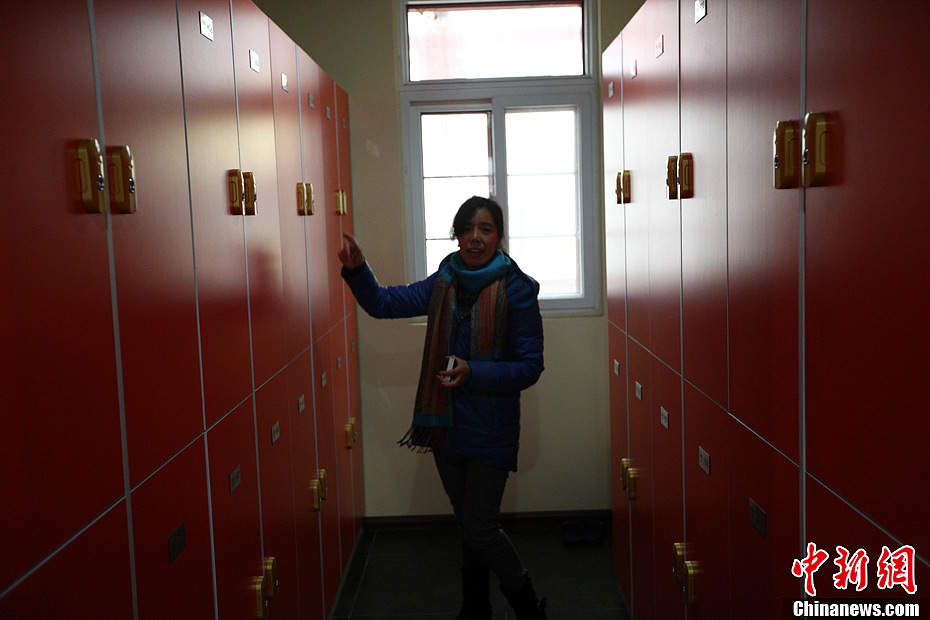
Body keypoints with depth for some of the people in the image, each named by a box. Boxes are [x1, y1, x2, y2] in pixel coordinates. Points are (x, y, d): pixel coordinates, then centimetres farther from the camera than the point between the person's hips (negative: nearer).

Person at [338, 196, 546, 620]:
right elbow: (382, 303, 7)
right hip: (446, 425, 5)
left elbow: (530, 367, -12)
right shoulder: (442, 285, 4)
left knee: (480, 529, -3)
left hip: (490, 429, -5)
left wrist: (473, 372, -25)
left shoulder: (516, 289, -12)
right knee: (468, 525, 19)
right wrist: (357, 269, -11)